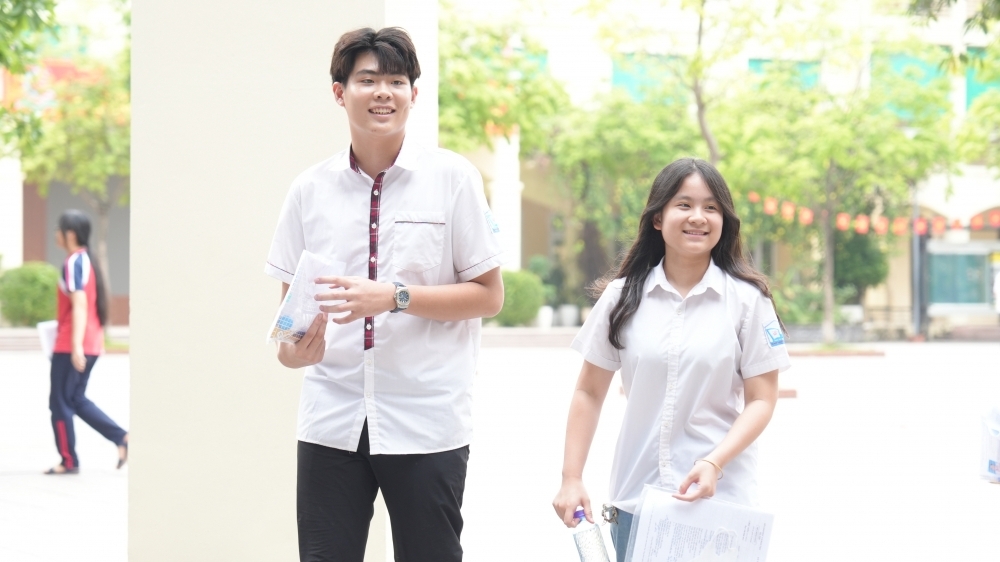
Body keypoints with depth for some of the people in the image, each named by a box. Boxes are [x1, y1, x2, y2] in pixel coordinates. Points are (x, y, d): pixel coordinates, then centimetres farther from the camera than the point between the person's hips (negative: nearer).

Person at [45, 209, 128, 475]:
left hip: (71, 347, -9)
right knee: (76, 400, 16)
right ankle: (122, 438, 7)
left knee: (60, 402, 2)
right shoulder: (87, 260, 13)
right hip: (91, 345, 9)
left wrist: (76, 345, -27)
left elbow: (80, 305, -23)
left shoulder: (73, 263, -15)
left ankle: (69, 461, 7)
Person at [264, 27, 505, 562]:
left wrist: (394, 297, -16)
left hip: (426, 421, -2)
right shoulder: (310, 187, 5)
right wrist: (292, 347, -11)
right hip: (331, 418, 2)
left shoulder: (452, 177, -3)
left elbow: (488, 295, -3)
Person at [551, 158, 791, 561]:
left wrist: (715, 462, -18)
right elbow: (589, 393, 7)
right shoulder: (623, 297, 4)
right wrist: (571, 479, 0)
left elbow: (761, 400, -4)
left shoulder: (747, 299, -1)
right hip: (634, 497, 2)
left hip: (719, 498, -2)